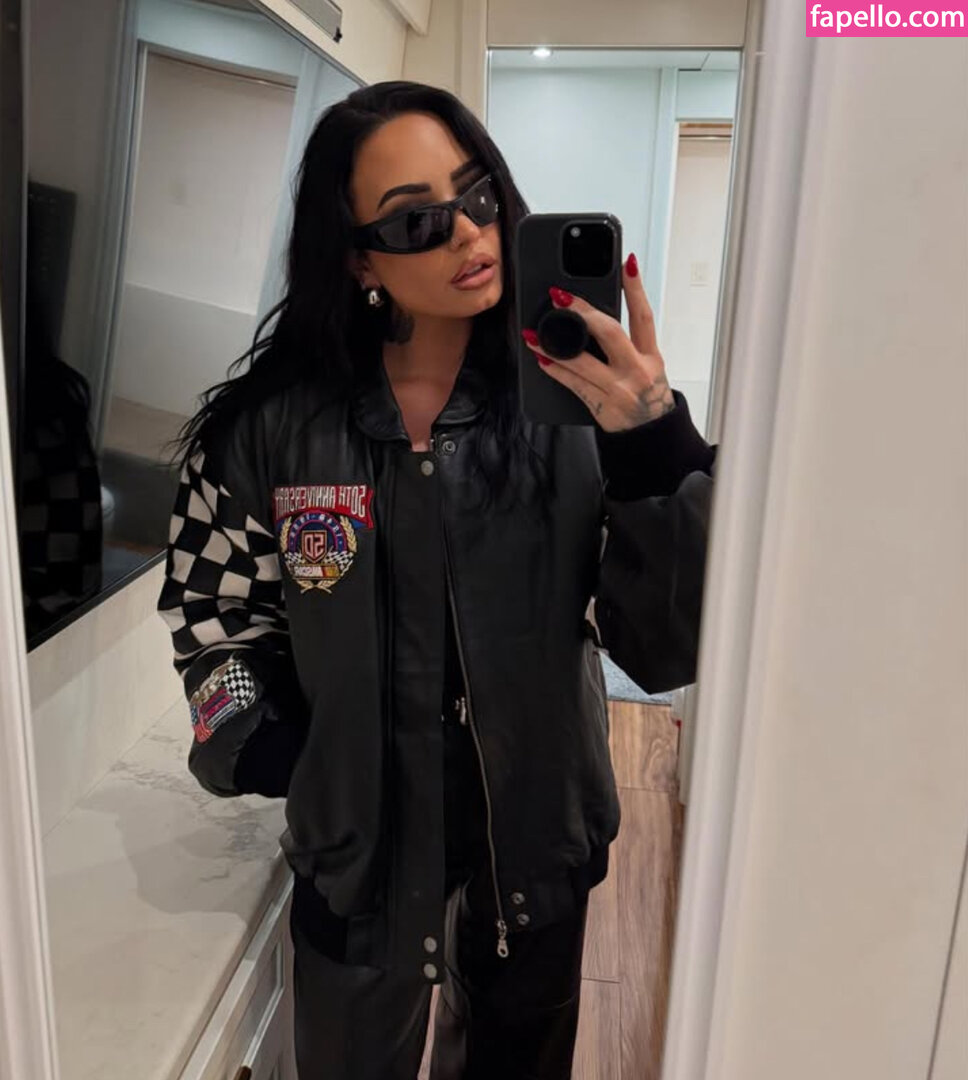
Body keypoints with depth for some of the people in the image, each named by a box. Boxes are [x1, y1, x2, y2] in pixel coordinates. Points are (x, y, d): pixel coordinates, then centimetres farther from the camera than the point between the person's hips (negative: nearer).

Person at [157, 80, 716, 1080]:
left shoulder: (575, 410, -15)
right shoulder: (273, 428, -11)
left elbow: (668, 649, -21)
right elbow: (214, 606, 3)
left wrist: (656, 449, -35)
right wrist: (252, 745, -11)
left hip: (535, 850, 0)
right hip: (357, 855, 0)